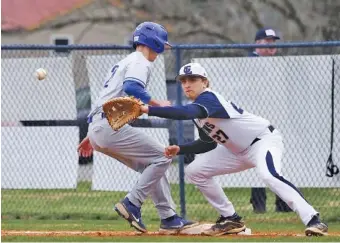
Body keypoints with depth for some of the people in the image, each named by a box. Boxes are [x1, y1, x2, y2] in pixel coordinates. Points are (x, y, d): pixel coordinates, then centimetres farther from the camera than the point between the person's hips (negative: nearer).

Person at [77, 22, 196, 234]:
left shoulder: (124, 63, 29)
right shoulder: (140, 62, -3)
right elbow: (132, 88, -24)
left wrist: (92, 136, 30)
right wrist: (158, 105, -16)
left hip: (97, 129, 10)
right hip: (111, 126, -10)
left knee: (151, 165, 13)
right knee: (162, 156, -8)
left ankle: (169, 218, 8)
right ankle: (132, 204, -12)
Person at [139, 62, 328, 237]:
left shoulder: (208, 98, -23)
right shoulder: (196, 107, 5)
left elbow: (186, 113, -44)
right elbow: (209, 143, 15)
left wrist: (149, 109, -46)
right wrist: (180, 149, 2)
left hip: (263, 139, -10)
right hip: (239, 151, 10)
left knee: (269, 175, -38)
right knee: (194, 171, 6)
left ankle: (312, 220, -41)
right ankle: (231, 220, 12)